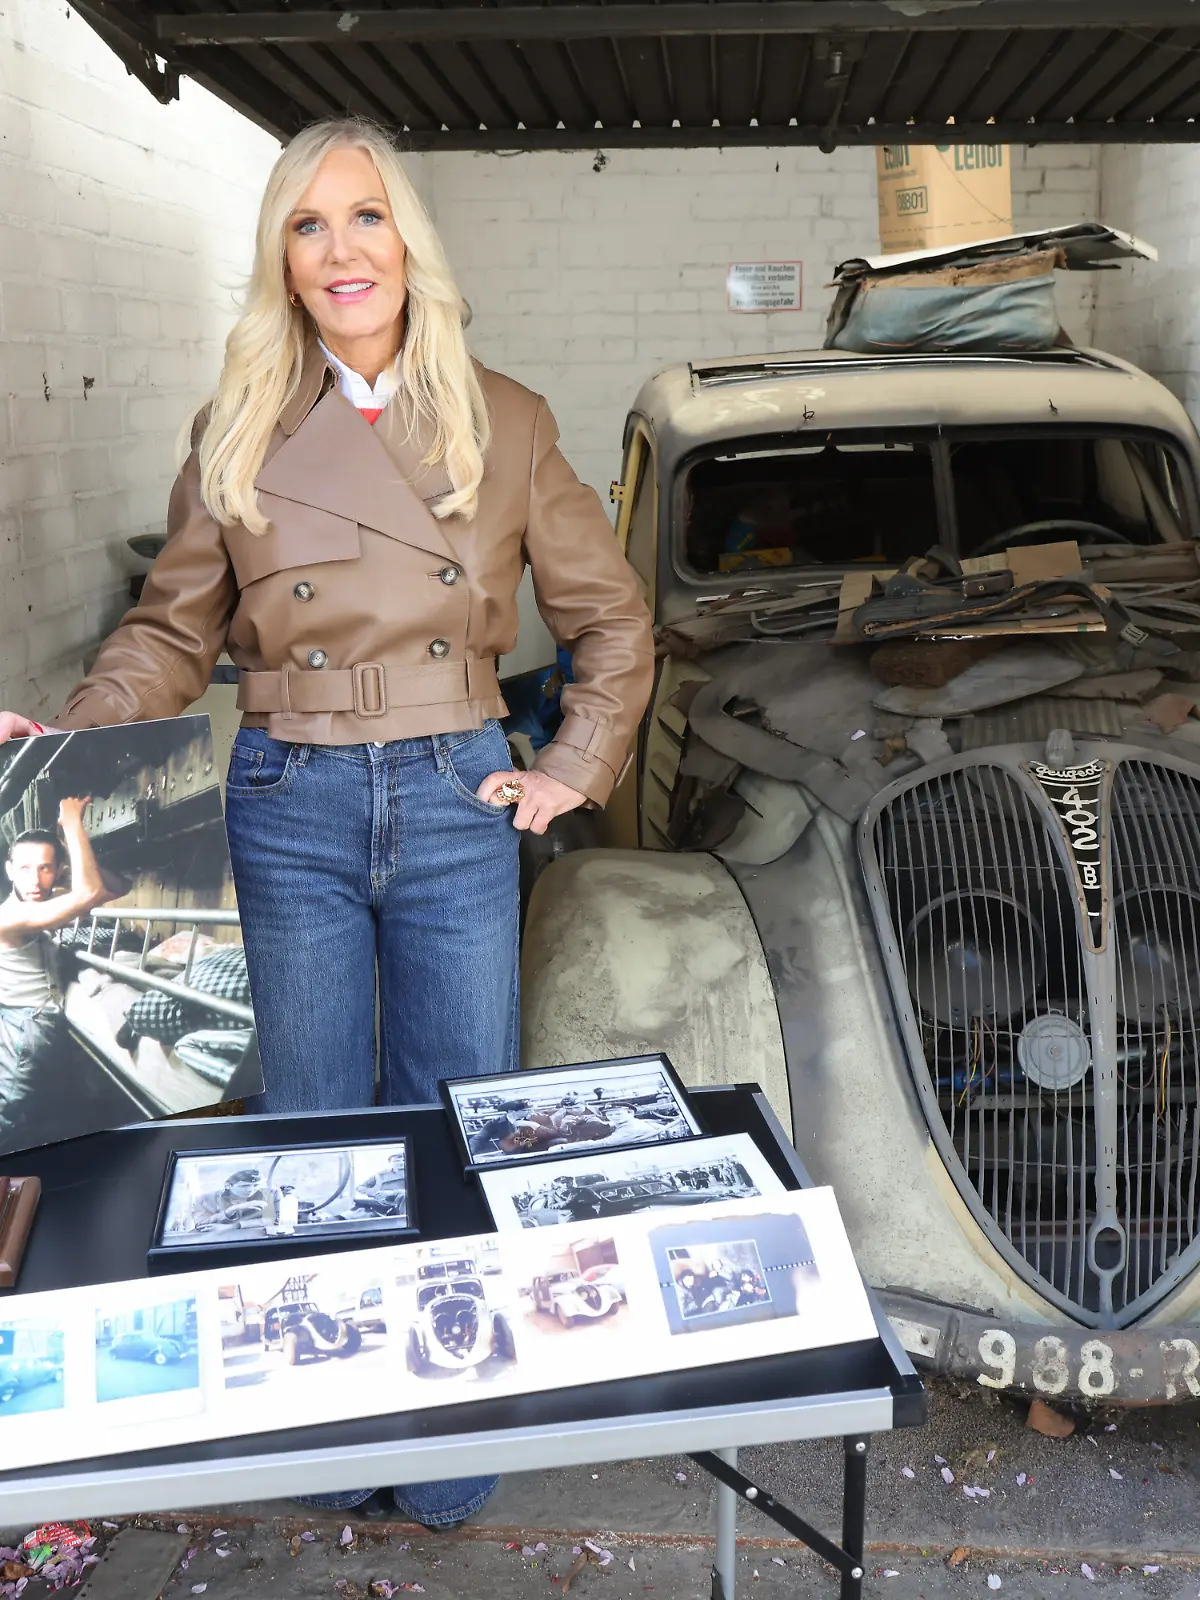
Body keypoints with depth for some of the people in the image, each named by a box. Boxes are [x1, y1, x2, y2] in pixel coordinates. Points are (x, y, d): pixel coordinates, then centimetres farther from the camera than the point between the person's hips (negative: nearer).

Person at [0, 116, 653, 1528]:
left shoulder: (504, 422, 2)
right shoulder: (237, 435, 3)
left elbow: (611, 620, 9)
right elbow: (171, 632, 8)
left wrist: (573, 768, 0)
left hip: (456, 804, 0)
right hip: (290, 812, 1)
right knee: (312, 1128, 10)